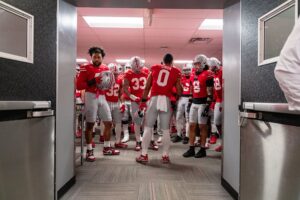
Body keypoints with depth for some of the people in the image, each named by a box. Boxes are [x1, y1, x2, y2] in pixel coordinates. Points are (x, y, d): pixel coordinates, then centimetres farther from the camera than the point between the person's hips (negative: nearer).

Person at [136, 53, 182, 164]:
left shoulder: (155, 68, 14)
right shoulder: (176, 72, 10)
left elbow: (147, 87, 12)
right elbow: (179, 92, 9)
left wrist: (143, 101, 18)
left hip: (154, 99, 1)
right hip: (166, 100, 0)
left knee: (148, 128, 7)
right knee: (166, 130, 7)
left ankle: (144, 155, 8)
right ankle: (165, 156, 11)